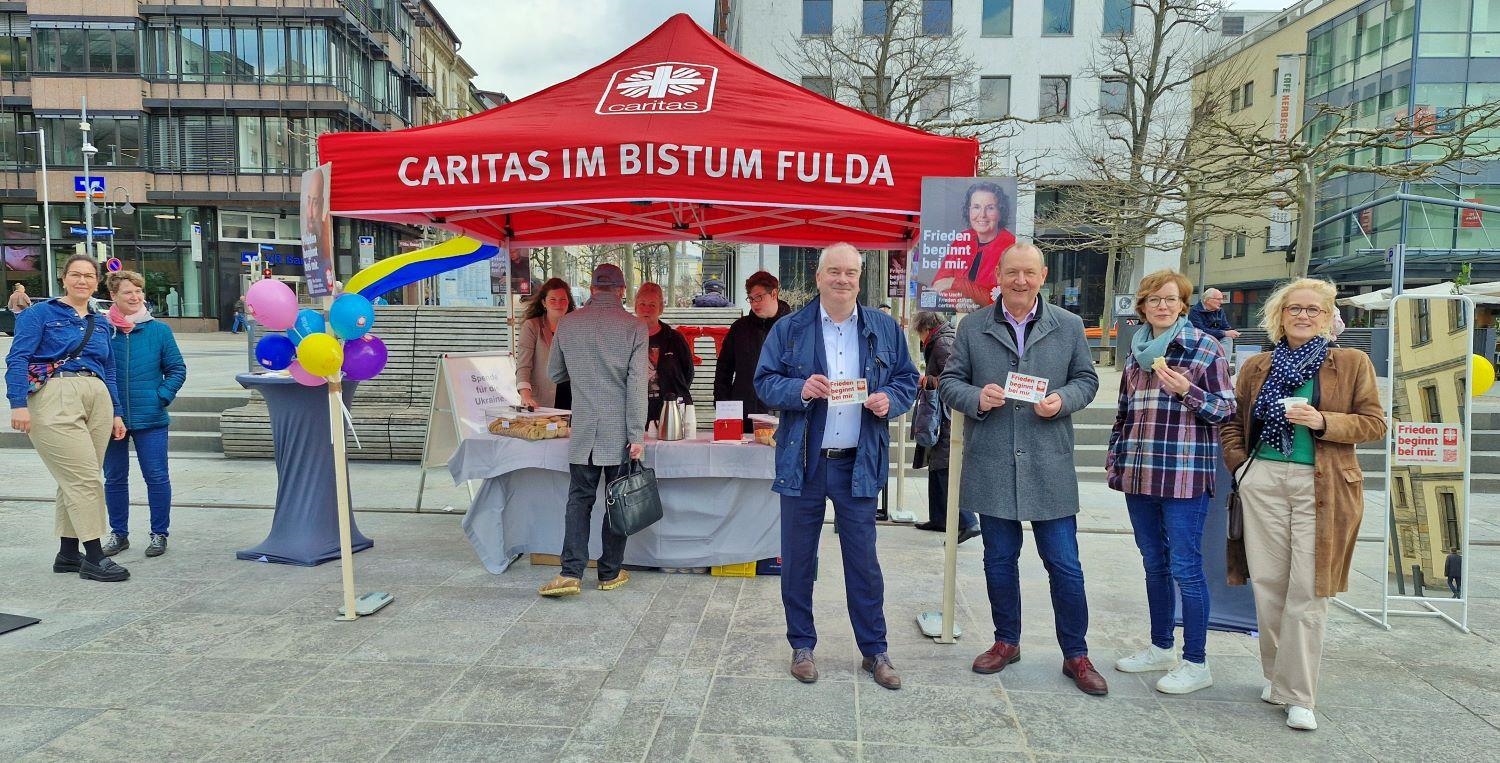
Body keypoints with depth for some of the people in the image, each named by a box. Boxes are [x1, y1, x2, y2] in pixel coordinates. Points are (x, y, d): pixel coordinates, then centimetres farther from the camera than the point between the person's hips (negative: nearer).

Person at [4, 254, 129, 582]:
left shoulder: (100, 323, 19)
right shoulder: (41, 313, 3)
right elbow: (18, 358, -5)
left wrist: (117, 413, 18)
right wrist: (18, 404, -16)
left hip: (98, 400, 6)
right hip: (55, 399, -6)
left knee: (75, 481, 9)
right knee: (86, 479, -9)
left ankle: (68, 554, 18)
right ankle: (95, 557, -3)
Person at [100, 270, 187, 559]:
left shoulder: (159, 330, 0)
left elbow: (177, 369, 4)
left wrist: (162, 396, -8)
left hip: (150, 417, -1)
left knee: (157, 477, 1)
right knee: (114, 479, 13)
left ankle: (159, 534, 15)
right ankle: (118, 533, 27)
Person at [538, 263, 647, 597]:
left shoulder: (568, 323, 2)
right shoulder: (634, 327, -6)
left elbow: (554, 373, 14)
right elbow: (637, 385, -11)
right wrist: (637, 435, -9)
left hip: (583, 431, 2)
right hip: (619, 431, -1)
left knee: (579, 500, 8)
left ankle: (571, 573, -1)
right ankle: (610, 573, 17)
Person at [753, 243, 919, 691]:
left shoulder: (885, 329, 6)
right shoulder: (788, 329, 1)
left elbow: (907, 379, 10)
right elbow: (764, 382, -1)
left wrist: (889, 399, -11)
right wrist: (800, 389, -20)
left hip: (859, 465, 1)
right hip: (803, 463, 0)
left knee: (863, 560, 7)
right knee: (798, 560, 9)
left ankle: (874, 650, 23)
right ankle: (802, 646, 26)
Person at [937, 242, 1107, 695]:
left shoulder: (1068, 326, 5)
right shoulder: (973, 327, 4)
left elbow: (1086, 379, 11)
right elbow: (948, 382, 6)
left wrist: (1063, 400, -10)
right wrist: (976, 398, -15)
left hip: (1050, 467, 0)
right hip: (991, 467, 1)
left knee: (1064, 564, 3)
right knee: (999, 559, 12)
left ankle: (1076, 654, 20)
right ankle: (1006, 641, 31)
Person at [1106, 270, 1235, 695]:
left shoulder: (1205, 348, -2)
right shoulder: (1136, 350, 14)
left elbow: (1226, 408, -2)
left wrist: (1187, 391, -19)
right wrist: (1114, 461, 16)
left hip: (1184, 475, -6)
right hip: (1138, 474, 6)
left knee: (1185, 568, -3)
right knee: (1154, 564, 14)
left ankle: (1196, 664, 9)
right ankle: (1160, 648, 27)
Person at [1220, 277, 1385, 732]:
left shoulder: (1352, 363, 5)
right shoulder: (1257, 367, 12)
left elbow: (1374, 423, 2)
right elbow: (1232, 421, 18)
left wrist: (1322, 421, -14)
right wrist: (1239, 464, 4)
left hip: (1322, 488, -2)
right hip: (1263, 483, 3)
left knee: (1308, 592, -3)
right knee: (1267, 584, 6)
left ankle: (1298, 695, 7)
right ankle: (1276, 677, 23)